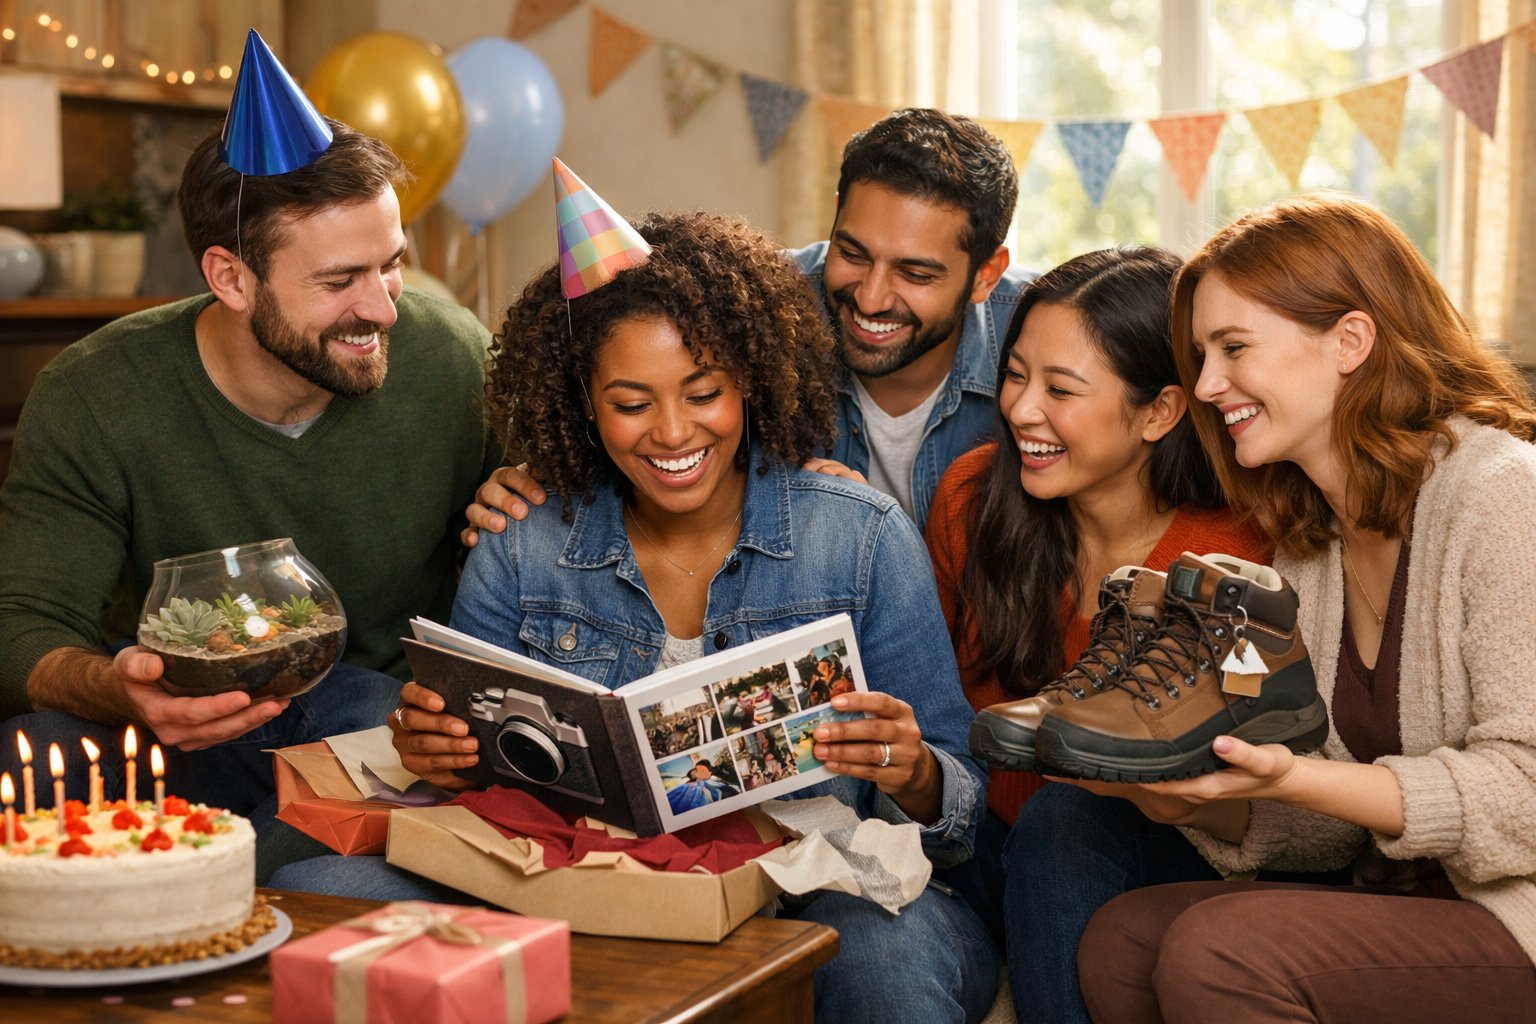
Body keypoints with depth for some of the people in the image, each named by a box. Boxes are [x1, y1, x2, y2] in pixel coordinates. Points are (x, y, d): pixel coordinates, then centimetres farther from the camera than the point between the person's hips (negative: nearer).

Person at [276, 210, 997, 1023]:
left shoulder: (862, 539, -1)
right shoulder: (516, 564, 4)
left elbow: (958, 809, 1)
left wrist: (914, 778, -23)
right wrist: (435, 753, -15)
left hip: (814, 907, -1)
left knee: (891, 948, -37)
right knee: (313, 888, -19)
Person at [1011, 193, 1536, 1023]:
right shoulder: (1307, 537, 10)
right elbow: (1328, 838, 8)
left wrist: (1292, 780, -29)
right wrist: (1192, 798, -12)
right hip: (1404, 901, 7)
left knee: (1221, 949, -23)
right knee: (1118, 940, -9)